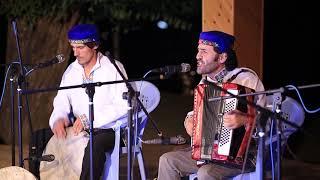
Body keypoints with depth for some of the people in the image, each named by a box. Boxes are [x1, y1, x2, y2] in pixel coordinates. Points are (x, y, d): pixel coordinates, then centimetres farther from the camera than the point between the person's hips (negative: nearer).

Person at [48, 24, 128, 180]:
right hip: (78, 130, 6)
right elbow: (61, 102, 10)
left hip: (109, 130, -6)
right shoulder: (71, 71, 11)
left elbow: (123, 105, -16)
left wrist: (90, 119, -23)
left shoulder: (113, 68, -8)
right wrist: (58, 119, -14)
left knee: (95, 145, -37)